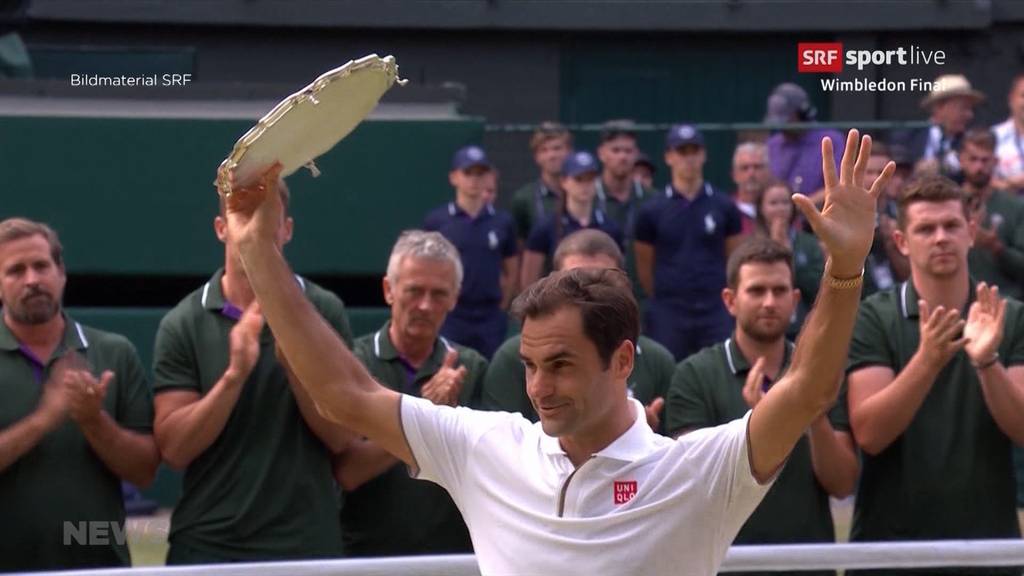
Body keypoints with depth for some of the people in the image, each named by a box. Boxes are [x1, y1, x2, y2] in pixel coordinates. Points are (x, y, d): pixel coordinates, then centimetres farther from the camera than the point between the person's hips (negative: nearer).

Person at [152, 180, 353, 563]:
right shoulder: (183, 324, 0)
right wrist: (234, 374, -18)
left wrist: (295, 363, -16)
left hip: (307, 545, 1)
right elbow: (174, 449, -7)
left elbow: (341, 437, -3)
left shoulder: (322, 310, 1)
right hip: (207, 548, 0)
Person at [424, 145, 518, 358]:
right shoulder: (436, 221, 0)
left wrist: (500, 307, 8)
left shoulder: (503, 222, 6)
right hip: (450, 318, -2)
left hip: (490, 319, 2)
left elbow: (511, 271, 14)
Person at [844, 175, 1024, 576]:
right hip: (890, 543, -2)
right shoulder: (871, 319, -2)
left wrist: (987, 361, -23)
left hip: (988, 543, 2)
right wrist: (927, 360, -27)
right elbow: (868, 433, -13)